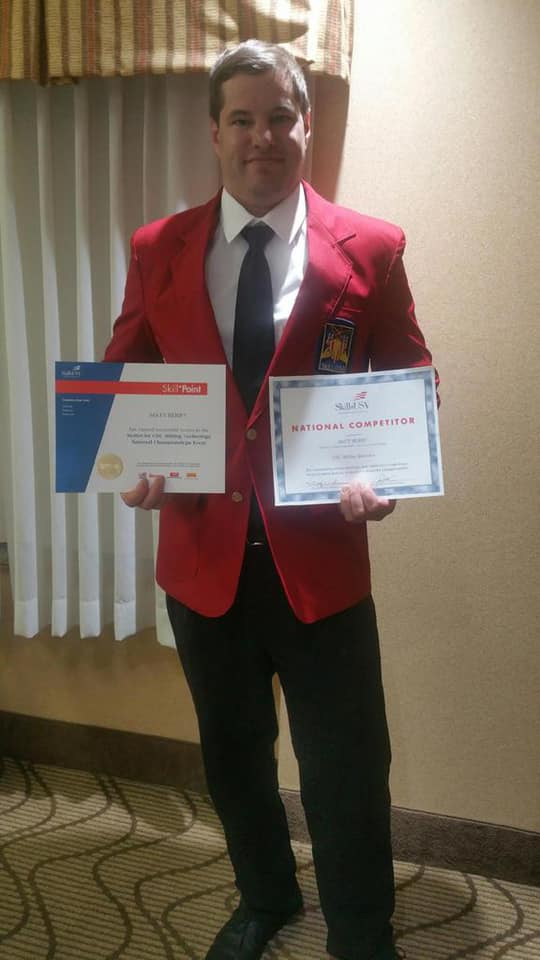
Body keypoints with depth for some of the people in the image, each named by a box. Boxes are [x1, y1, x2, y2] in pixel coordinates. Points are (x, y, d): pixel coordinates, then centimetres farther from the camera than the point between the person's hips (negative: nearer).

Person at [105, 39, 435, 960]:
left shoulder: (370, 248, -3)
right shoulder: (157, 250, 2)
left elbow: (410, 387, 1)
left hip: (320, 554, -2)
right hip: (203, 549, 3)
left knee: (347, 768, 8)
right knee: (232, 751, 22)